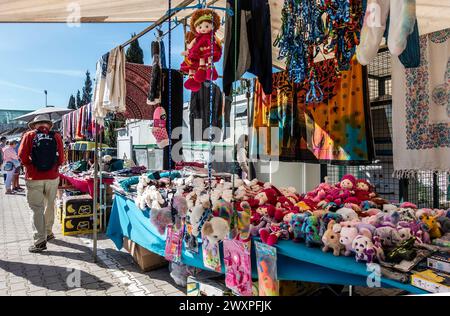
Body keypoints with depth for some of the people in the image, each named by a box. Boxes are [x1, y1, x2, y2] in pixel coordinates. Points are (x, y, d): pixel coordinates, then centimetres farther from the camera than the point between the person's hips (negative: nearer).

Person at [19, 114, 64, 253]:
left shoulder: (29, 135, -2)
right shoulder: (56, 136, 0)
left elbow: (22, 156, -7)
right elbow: (61, 159, -1)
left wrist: (30, 167, 12)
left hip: (33, 178, -2)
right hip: (52, 177, 2)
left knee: (37, 208, 3)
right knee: (49, 205, 18)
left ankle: (40, 241, 2)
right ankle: (48, 232, 33)